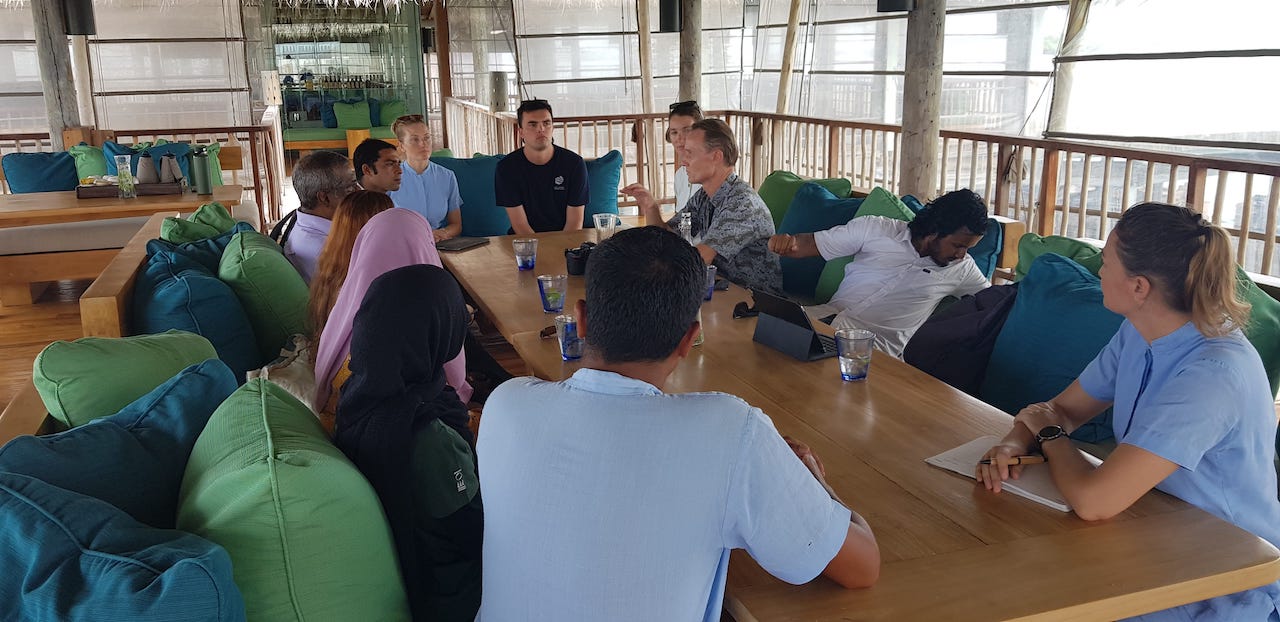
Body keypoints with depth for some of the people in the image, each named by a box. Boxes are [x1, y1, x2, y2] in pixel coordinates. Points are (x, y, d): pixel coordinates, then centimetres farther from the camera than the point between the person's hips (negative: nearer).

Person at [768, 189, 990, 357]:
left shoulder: (962, 268, 12)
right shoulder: (875, 229, 5)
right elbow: (812, 244, 4)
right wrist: (789, 241, -17)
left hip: (878, 343, -1)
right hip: (829, 314, 2)